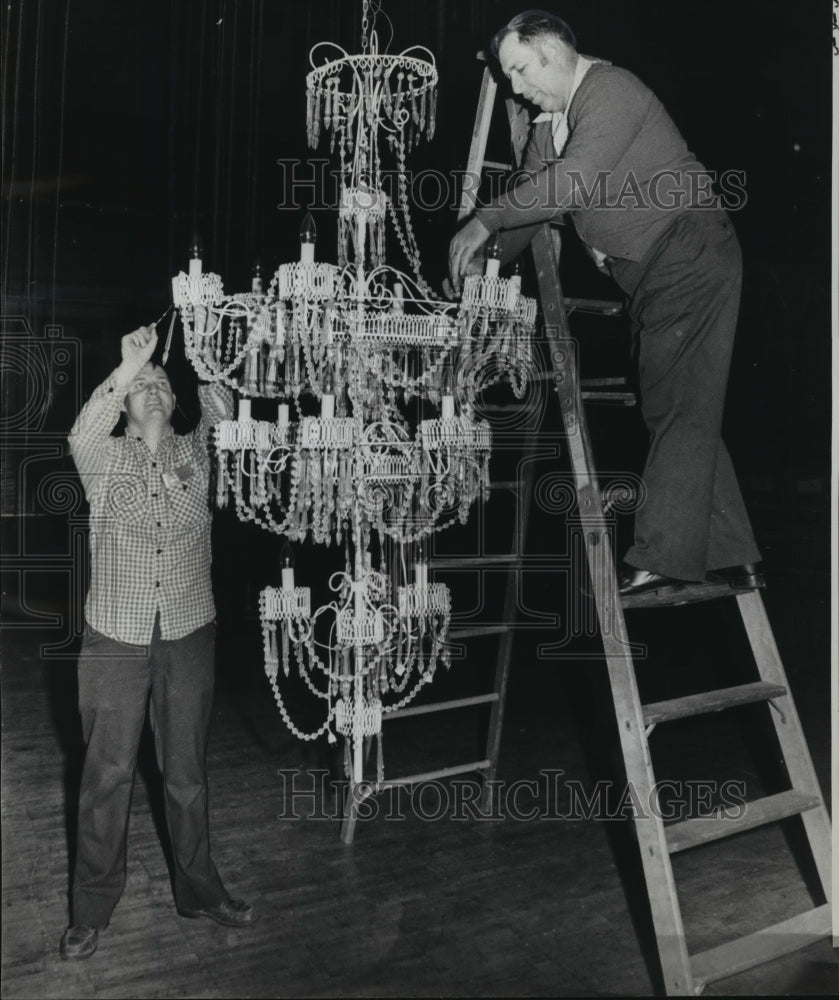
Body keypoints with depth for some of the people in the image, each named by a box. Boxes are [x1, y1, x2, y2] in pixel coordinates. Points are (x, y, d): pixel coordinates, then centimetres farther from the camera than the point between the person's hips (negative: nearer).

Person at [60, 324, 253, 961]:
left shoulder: (195, 455, 6)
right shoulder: (105, 459, 1)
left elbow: (221, 409, -9)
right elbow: (82, 437, -21)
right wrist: (128, 365, -27)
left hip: (189, 634, 2)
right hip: (116, 639, -1)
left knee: (187, 770, 13)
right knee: (108, 772, 7)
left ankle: (199, 890, 30)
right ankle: (93, 906, 25)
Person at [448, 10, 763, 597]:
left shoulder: (611, 91, -12)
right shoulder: (549, 124, 18)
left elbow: (574, 180, -25)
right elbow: (533, 194, 18)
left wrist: (485, 222, -21)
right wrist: (484, 262, 4)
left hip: (691, 257, -10)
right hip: (649, 276, 10)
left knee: (679, 409, -13)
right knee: (680, 413, 7)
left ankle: (664, 559, -14)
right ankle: (733, 558, 11)